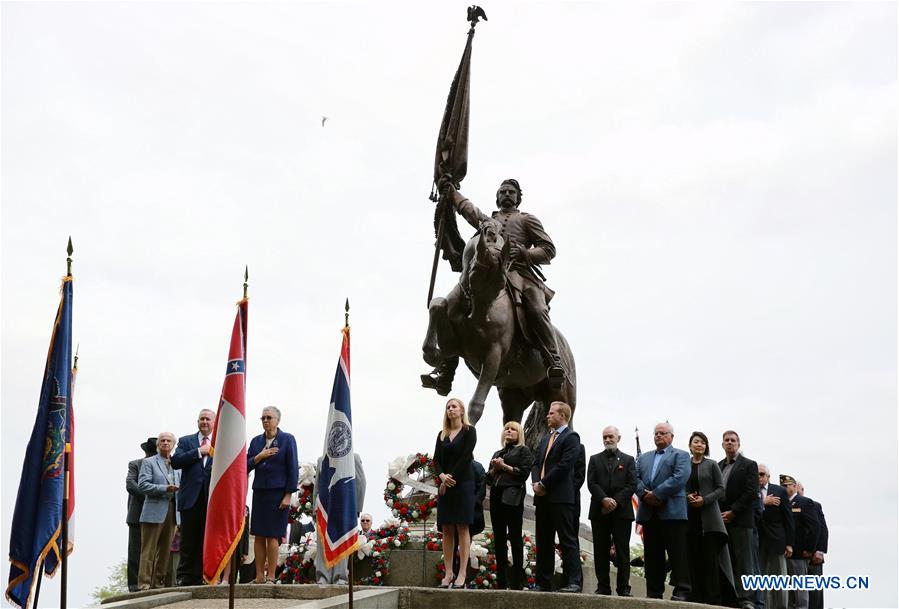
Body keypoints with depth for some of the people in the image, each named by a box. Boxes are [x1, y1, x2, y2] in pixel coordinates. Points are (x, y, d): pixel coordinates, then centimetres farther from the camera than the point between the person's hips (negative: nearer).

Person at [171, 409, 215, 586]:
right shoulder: (185, 441, 12)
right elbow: (175, 461, -5)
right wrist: (199, 452, -9)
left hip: (211, 499, 0)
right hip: (191, 498, 0)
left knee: (206, 541, 3)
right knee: (188, 540, 4)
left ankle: (199, 577, 10)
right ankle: (185, 577, 12)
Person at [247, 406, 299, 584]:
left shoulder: (287, 439, 0)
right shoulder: (256, 441, 13)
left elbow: (293, 468, -4)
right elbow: (246, 467, 10)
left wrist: (288, 495, -10)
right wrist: (258, 457, -8)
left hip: (278, 492, -4)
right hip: (259, 492, 5)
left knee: (272, 536, -5)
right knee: (258, 536, 3)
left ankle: (271, 577, -1)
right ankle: (259, 577, 7)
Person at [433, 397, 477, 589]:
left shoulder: (469, 431, 1)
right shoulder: (442, 435, 16)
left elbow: (466, 457, -9)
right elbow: (436, 460, 9)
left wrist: (451, 479, -12)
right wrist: (442, 475, -11)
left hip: (463, 483, -5)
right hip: (445, 485, 5)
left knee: (462, 529, -6)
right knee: (447, 530, 3)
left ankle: (462, 575, -8)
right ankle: (448, 574, 4)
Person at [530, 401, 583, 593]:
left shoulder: (571, 437, -3)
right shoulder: (546, 439, 22)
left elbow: (564, 465, -14)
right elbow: (536, 464, 18)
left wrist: (543, 484, -13)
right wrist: (536, 483, -2)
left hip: (561, 496, -8)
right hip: (542, 497, 8)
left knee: (568, 541, -7)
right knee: (543, 542, 9)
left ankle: (574, 582, -7)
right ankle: (543, 583, 14)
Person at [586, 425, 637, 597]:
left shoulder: (628, 460, 12)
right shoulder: (595, 459, 14)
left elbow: (632, 485, 1)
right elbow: (591, 483, 3)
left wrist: (616, 502, -11)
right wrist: (604, 499, -13)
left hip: (621, 511, -1)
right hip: (599, 511, 1)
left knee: (622, 551, -1)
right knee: (601, 551, 1)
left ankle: (624, 588, 1)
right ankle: (603, 587, 5)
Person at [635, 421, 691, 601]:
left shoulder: (681, 455, 8)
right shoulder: (643, 458, 25)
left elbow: (679, 478, -9)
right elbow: (636, 478, 11)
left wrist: (656, 494, -14)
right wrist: (644, 494, -9)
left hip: (672, 511, -5)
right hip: (649, 512, 5)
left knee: (678, 552, -7)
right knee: (652, 555, 5)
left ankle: (681, 591, -8)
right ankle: (654, 592, 8)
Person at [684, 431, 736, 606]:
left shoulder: (711, 465, 6)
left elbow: (721, 489, 1)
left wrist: (704, 499, -13)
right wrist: (687, 496, -9)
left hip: (708, 515, -2)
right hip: (688, 515, 2)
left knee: (710, 557, -7)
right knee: (693, 557, 0)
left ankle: (713, 599, -7)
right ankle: (696, 598, 3)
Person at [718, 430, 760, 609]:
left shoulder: (749, 465, 3)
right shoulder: (718, 466, 19)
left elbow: (752, 493, -7)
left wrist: (733, 512, -12)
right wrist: (718, 514, 1)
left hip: (741, 520, -5)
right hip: (722, 520, 5)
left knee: (744, 563, -7)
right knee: (728, 563, 2)